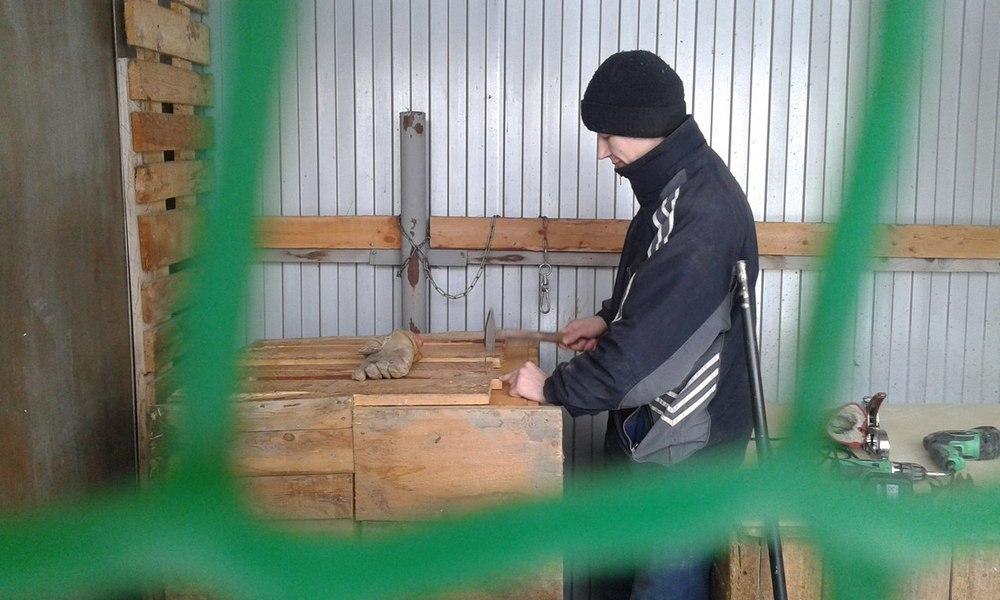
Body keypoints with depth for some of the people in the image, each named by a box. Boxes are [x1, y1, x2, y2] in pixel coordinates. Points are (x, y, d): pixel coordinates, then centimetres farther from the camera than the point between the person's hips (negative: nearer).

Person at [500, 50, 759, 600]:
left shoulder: (702, 208, -26)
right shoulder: (678, 183, 6)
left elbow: (648, 343, -28)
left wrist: (553, 388, -17)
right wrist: (609, 318, 8)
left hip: (682, 442, -10)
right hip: (649, 428, 10)